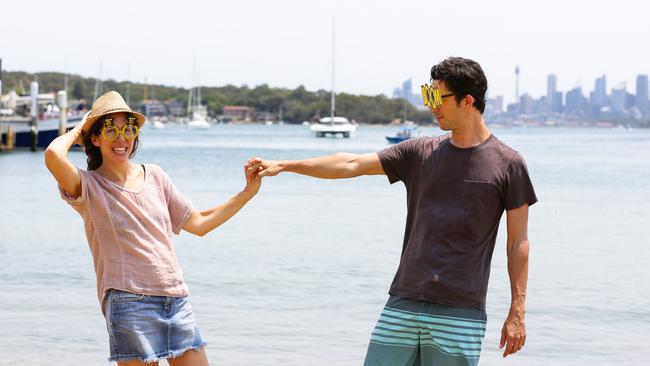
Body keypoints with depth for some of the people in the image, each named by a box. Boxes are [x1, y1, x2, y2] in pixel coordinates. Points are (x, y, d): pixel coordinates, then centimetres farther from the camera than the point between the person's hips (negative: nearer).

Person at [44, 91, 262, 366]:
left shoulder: (154, 176, 14)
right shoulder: (89, 186, -2)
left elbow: (199, 223, 20)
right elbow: (53, 156, -23)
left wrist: (248, 193, 16)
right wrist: (77, 130, -2)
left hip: (177, 300, 5)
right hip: (128, 302, -5)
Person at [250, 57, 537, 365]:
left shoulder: (508, 164, 0)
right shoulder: (419, 152, 10)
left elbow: (518, 242, 1)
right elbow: (351, 164, 11)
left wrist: (517, 312, -2)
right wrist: (284, 165, 8)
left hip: (460, 313, -3)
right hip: (403, 304, 4)